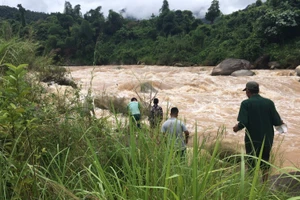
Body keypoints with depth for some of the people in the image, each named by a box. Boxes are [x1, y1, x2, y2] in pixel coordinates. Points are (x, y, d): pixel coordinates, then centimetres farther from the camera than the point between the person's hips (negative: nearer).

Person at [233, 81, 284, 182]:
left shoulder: (246, 103, -12)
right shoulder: (269, 102, -4)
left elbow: (243, 123, -20)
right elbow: (276, 122, -5)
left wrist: (237, 128, 1)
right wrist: (281, 122, 17)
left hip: (253, 140, -3)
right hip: (267, 139, 3)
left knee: (252, 165, 12)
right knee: (265, 164, 20)